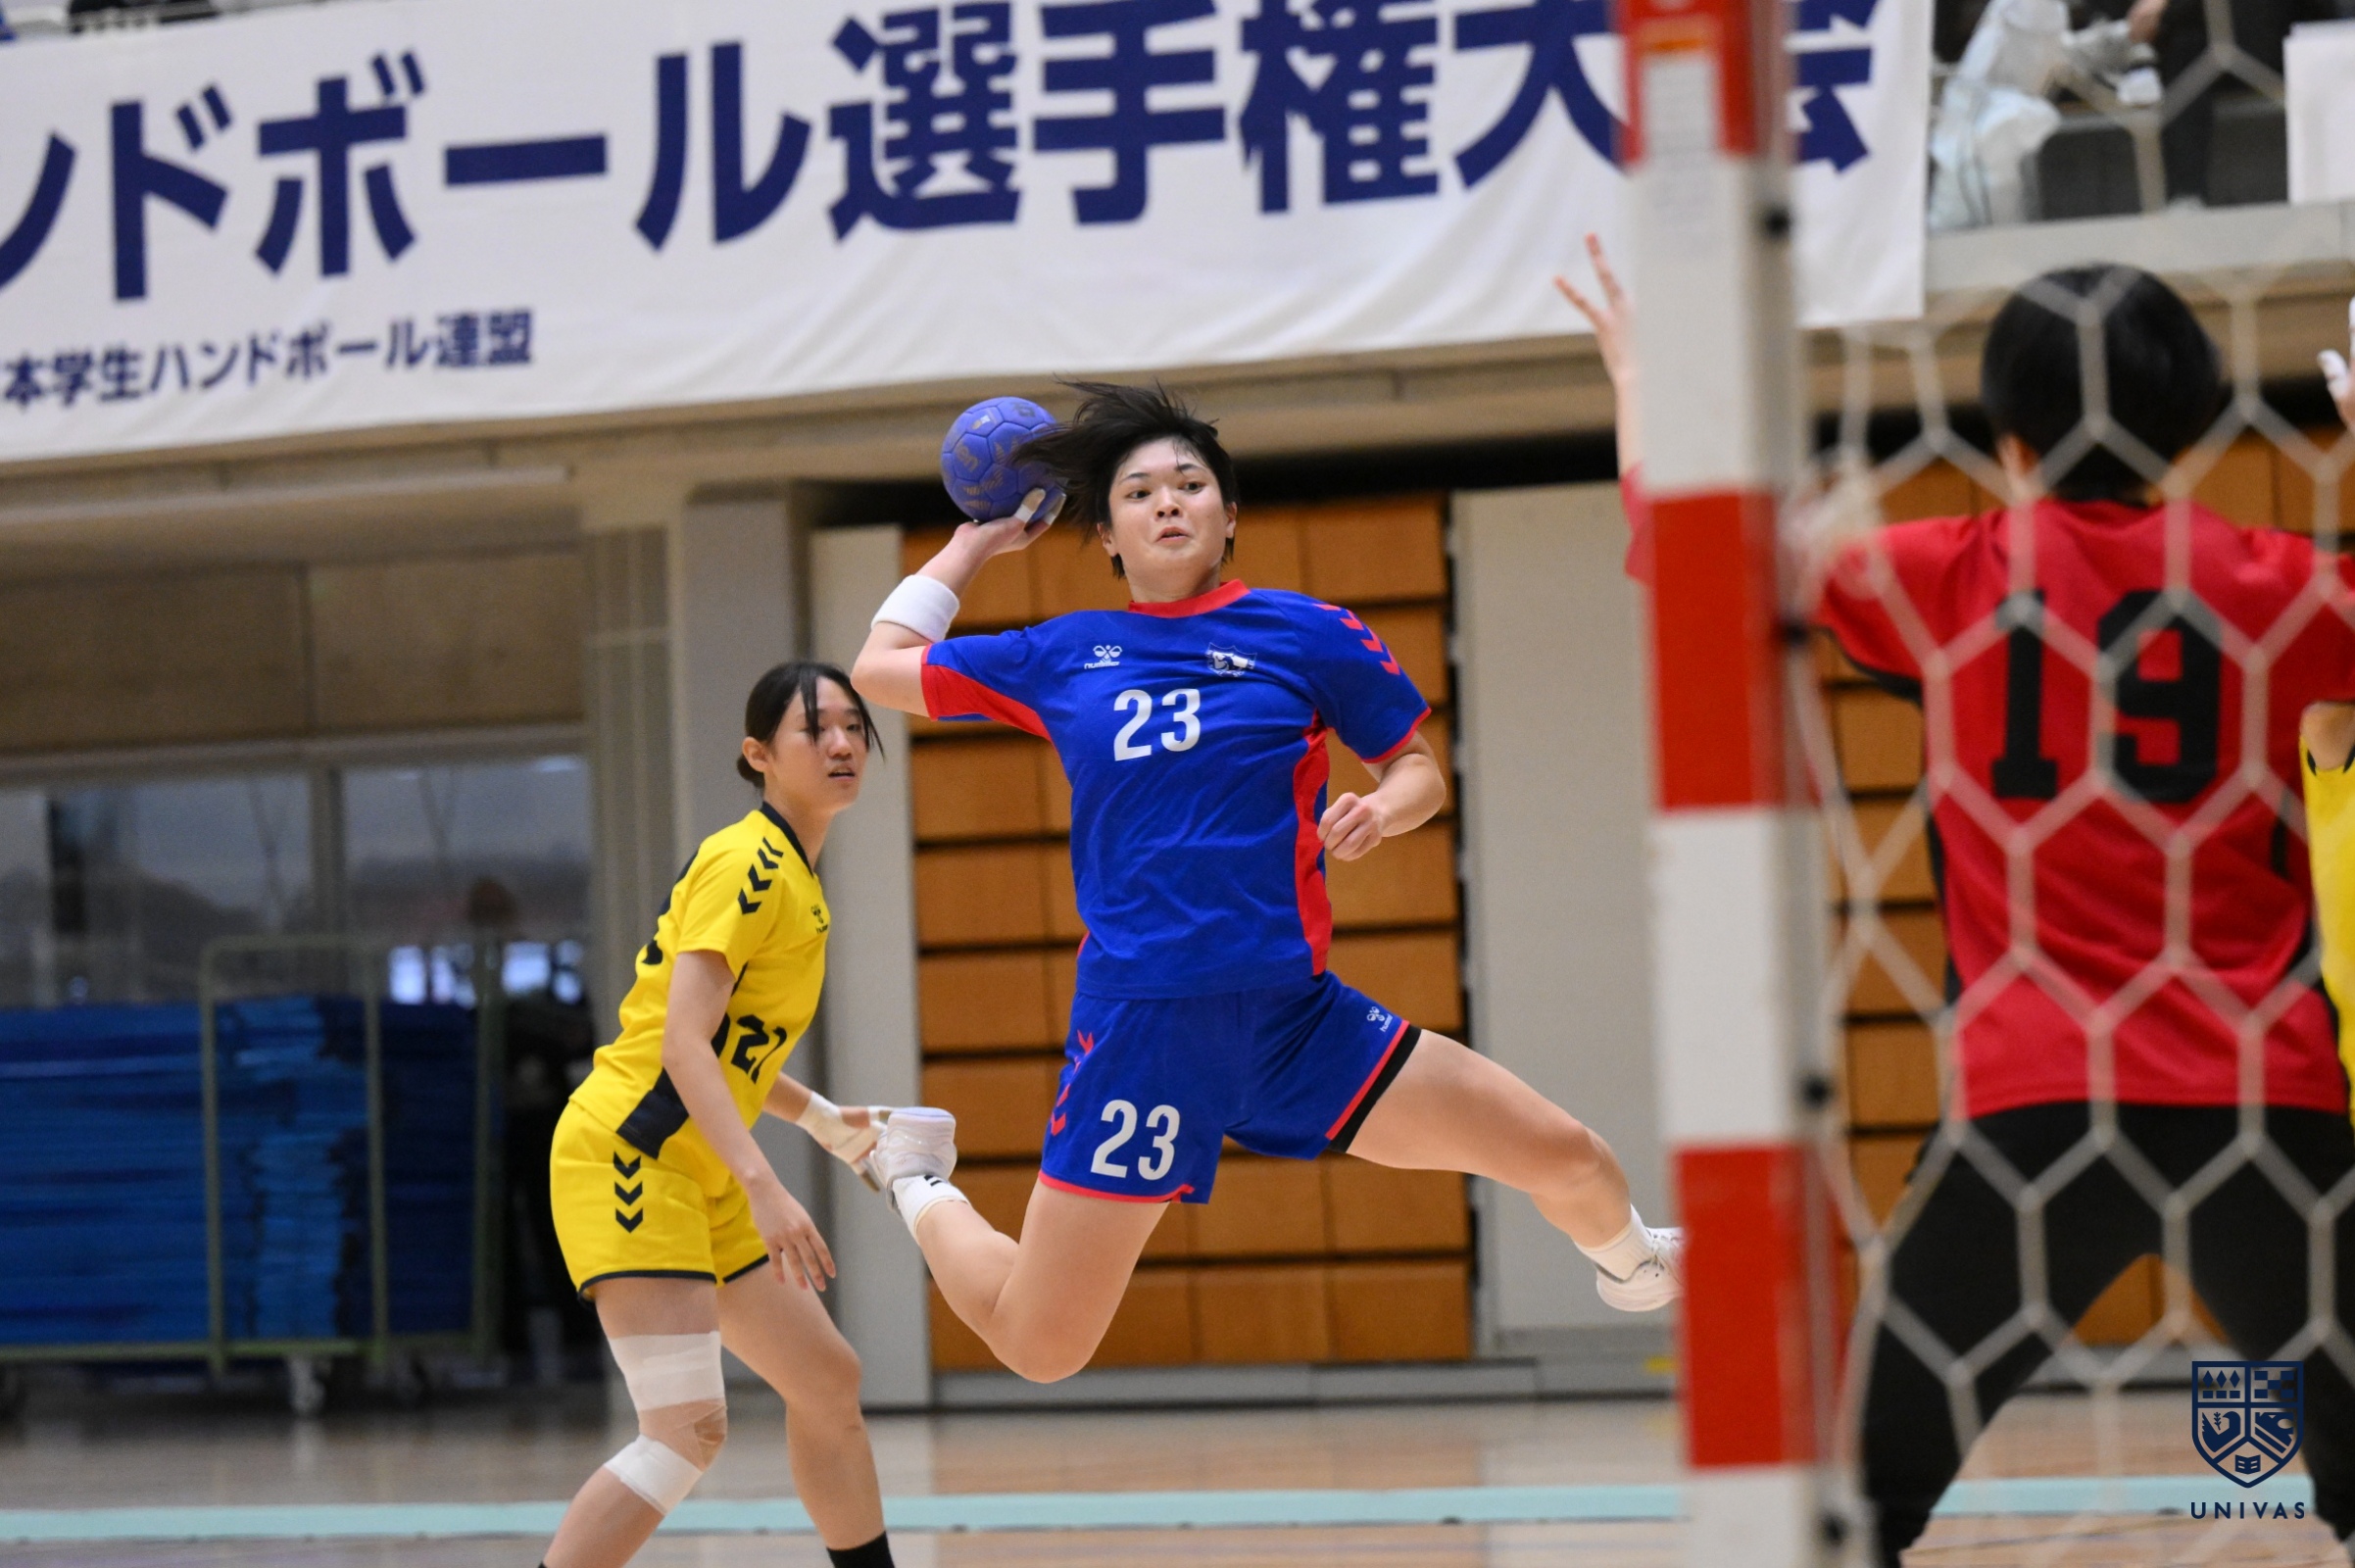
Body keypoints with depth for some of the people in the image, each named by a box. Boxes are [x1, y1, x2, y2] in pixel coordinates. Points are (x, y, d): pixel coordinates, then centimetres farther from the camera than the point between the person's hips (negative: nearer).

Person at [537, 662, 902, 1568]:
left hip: (699, 1177, 10)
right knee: (689, 1427, -20)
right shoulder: (745, 864, -14)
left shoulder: (793, 875, 16)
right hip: (626, 1155, -10)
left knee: (828, 1382, 14)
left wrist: (819, 1118, 17)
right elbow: (682, 1042, -23)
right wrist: (763, 1186, -30)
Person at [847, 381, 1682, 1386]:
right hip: (1138, 1029, 0)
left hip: (1295, 1018, 0)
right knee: (1036, 1348, -2)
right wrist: (974, 543, 23)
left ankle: (1630, 1267, 32)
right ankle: (919, 1180, 31)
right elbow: (879, 668, 18)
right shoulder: (1061, 658, 8)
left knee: (1569, 1161, -7)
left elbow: (1420, 769, 12)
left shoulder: (1305, 633, 5)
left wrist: (1380, 811, -10)